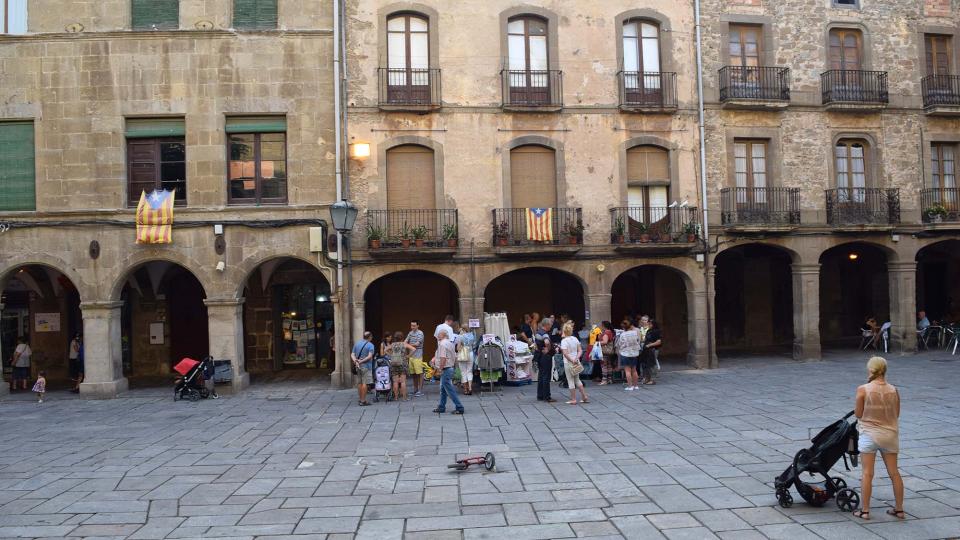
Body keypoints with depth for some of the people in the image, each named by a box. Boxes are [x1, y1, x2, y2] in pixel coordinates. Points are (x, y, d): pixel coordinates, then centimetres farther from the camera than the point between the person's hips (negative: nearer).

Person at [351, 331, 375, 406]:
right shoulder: (370, 345, -6)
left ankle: (361, 399, 21)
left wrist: (355, 361, -10)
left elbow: (352, 354, 4)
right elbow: (370, 356, -19)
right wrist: (362, 361, -17)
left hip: (358, 366, 7)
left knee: (360, 383, 14)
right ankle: (363, 401, -6)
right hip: (366, 366, -7)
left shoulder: (357, 344, 13)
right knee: (364, 383, -5)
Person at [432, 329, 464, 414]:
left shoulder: (442, 344, -17)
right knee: (443, 389, 18)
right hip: (450, 368, 10)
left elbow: (443, 358, -25)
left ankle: (459, 408, -5)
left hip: (445, 369, -10)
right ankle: (441, 407, 25)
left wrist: (440, 369, -18)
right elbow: (455, 357, 18)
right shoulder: (450, 343, 14)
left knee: (450, 390, -6)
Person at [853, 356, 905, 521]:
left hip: (869, 434, -3)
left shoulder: (863, 389, -13)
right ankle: (899, 509, 23)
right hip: (890, 434, 4)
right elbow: (896, 414, 6)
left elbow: (858, 414, -5)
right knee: (894, 472, 13)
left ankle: (864, 510, 5)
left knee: (867, 473, 1)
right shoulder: (893, 390, -3)